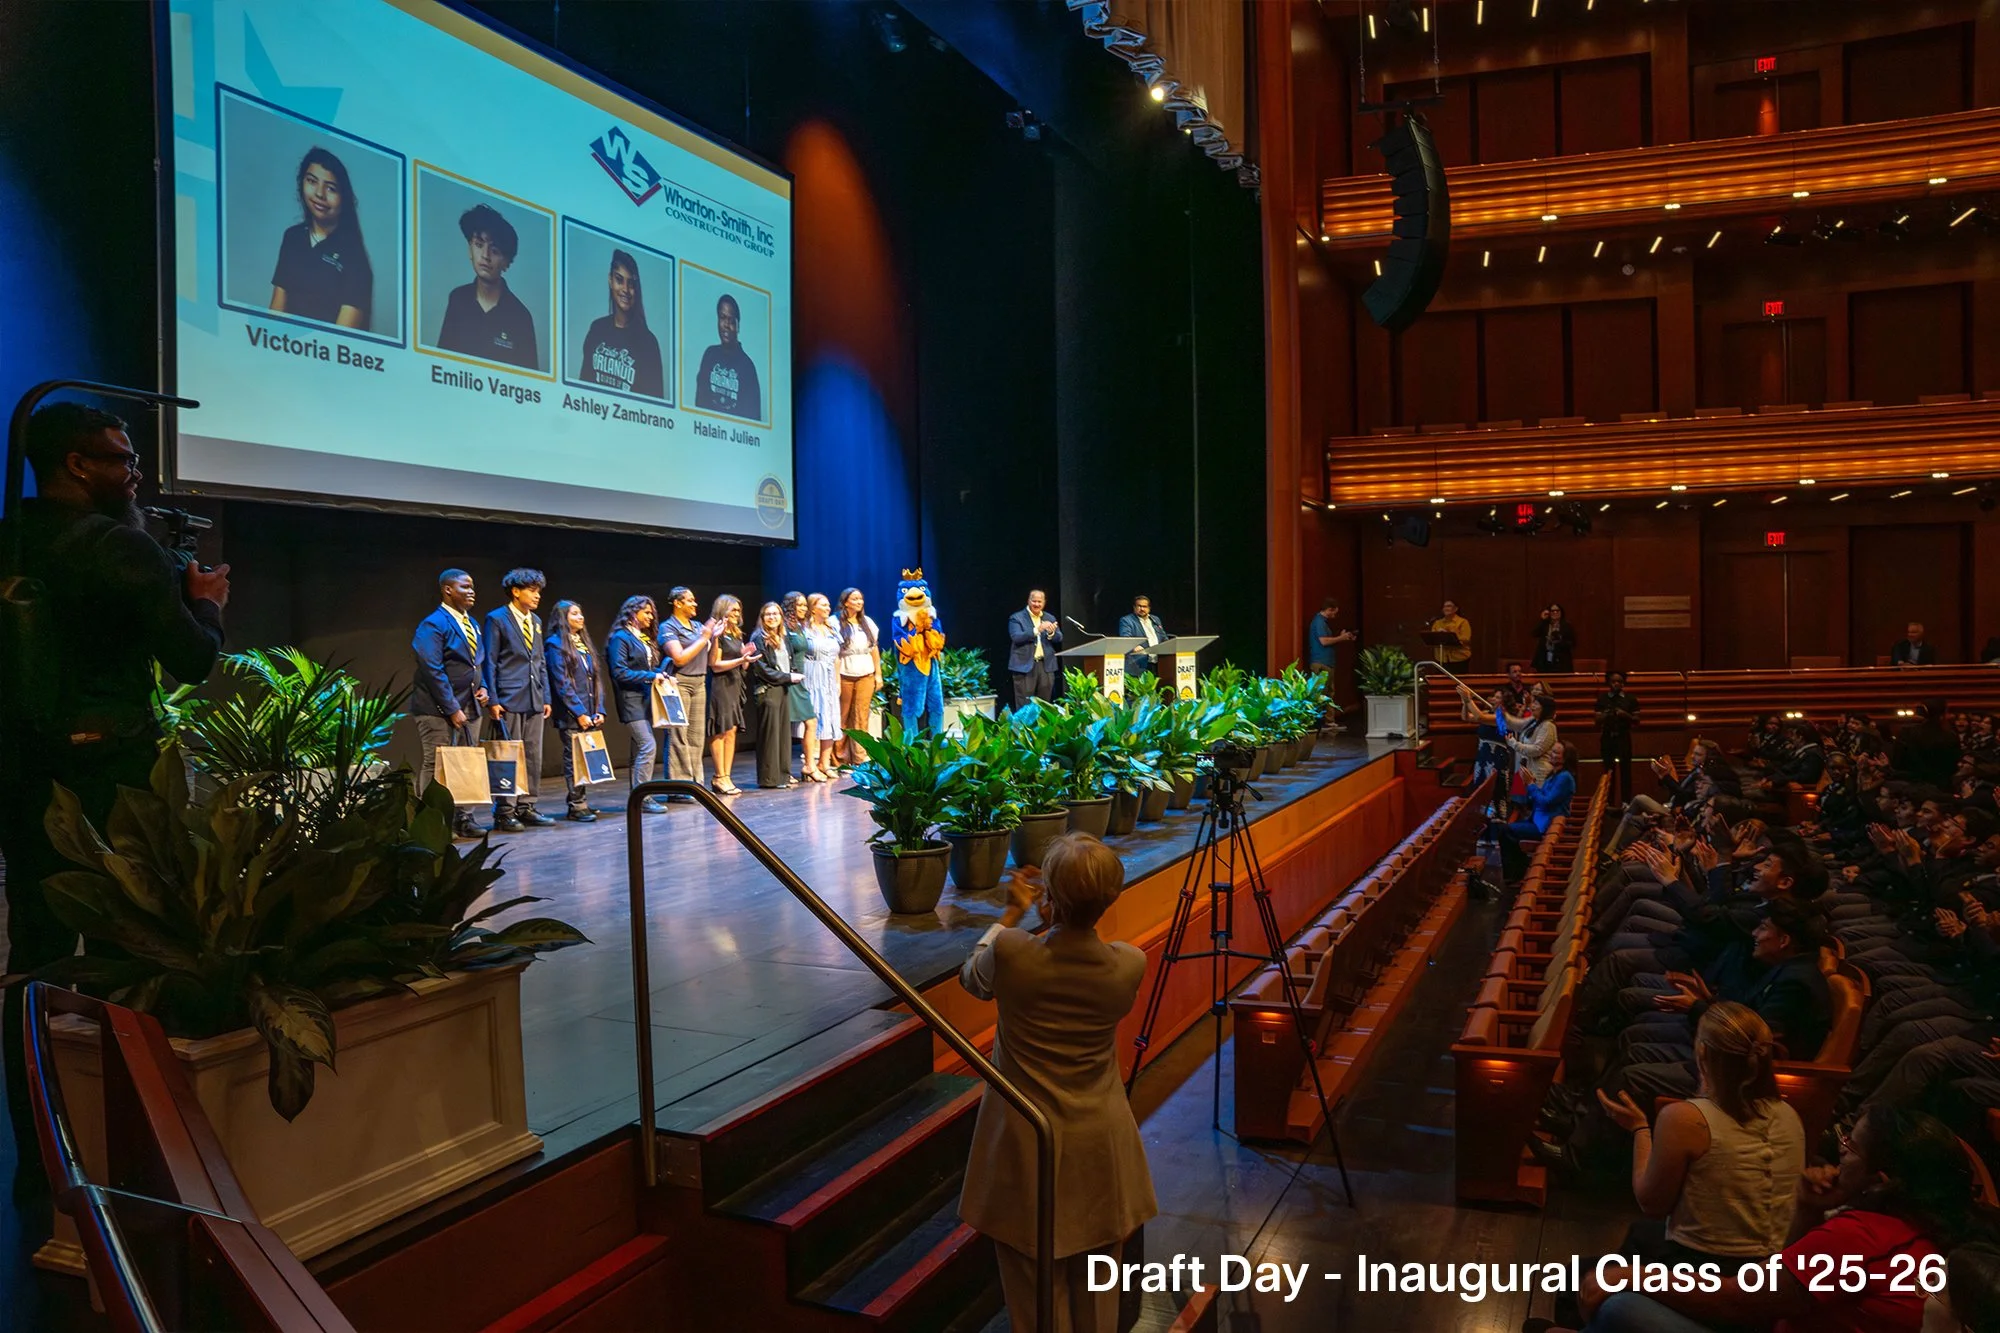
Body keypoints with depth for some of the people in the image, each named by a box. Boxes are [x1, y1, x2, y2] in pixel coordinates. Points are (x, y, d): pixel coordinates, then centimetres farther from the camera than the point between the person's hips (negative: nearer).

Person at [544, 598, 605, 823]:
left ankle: (581, 802, 10)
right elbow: (561, 683, -10)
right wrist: (580, 713, -13)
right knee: (574, 759, -6)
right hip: (571, 715, -7)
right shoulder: (555, 644, -4)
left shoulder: (583, 643, 18)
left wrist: (599, 710, 7)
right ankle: (576, 806, -3)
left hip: (590, 714, 7)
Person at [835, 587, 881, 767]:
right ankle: (839, 757, 8)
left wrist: (878, 674, 10)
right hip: (845, 675, -4)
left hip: (866, 675, 4)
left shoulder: (868, 623, 13)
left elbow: (875, 649, 15)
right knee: (842, 718, 0)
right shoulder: (837, 623, -3)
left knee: (861, 718, 1)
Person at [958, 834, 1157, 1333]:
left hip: (1026, 1146, -2)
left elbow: (970, 978, 2)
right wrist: (1059, 919, 6)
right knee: (1096, 1291, 19)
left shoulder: (1010, 953, -22)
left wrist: (1012, 915, 10)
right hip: (1099, 1147, 2)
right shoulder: (1129, 965, -15)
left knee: (1036, 1290, 13)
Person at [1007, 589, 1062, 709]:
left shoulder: (1050, 618, 14)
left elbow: (1059, 639, 8)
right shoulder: (1016, 618, 0)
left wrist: (1051, 633, -15)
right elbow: (1016, 637, -14)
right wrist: (1037, 630, -24)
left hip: (1046, 665, 4)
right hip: (1025, 665, -4)